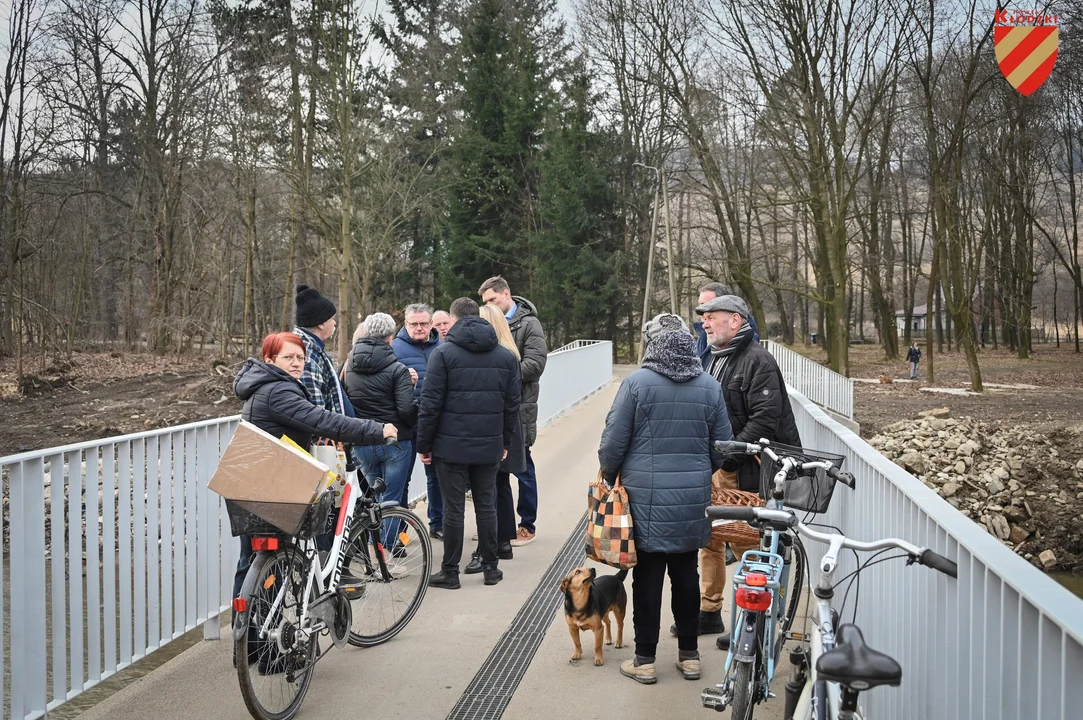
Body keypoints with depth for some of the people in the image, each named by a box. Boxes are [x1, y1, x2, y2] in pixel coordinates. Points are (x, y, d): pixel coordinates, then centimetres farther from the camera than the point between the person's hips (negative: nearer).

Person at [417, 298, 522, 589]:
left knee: (453, 508, 3)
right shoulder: (506, 357, 7)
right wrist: (506, 442, 16)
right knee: (486, 506, 12)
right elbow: (512, 404, 7)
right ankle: (490, 568, 18)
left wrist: (424, 444, -2)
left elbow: (431, 404, -9)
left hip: (451, 445, -3)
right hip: (489, 446, 4)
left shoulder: (443, 354, -6)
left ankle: (450, 572, 10)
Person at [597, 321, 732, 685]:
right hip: (692, 500, 3)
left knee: (647, 577, 4)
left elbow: (613, 441, -8)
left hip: (645, 498, -3)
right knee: (686, 574, 13)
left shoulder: (637, 383, -10)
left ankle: (645, 660, 11)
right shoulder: (709, 387, 2)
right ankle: (689, 655, 22)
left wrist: (609, 478, 11)